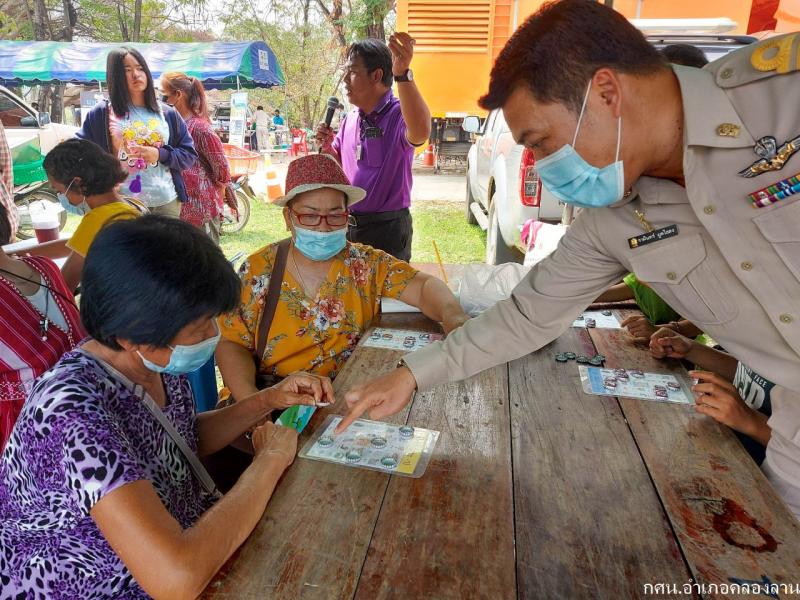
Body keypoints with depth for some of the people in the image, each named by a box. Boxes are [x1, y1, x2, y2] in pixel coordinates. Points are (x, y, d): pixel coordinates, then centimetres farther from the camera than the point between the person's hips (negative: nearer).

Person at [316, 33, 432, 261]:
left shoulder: (399, 114, -16)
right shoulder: (350, 118, 7)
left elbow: (420, 133, -40)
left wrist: (403, 75, -47)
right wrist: (326, 146, -4)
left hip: (387, 228, -7)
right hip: (347, 224, 7)